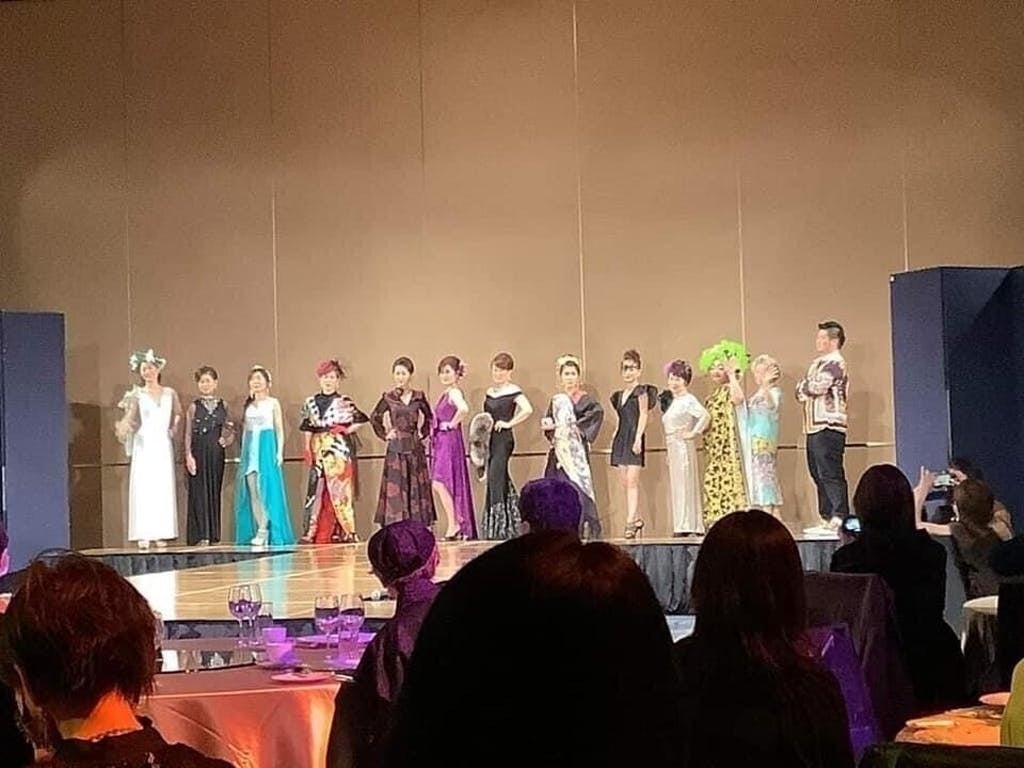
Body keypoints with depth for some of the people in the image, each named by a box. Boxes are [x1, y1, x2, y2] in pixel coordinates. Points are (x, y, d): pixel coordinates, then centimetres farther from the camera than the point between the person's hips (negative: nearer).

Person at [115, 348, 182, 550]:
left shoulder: (170, 394, 11)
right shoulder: (137, 394, 3)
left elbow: (178, 415, 22)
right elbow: (129, 417, -8)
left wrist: (173, 428, 5)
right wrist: (122, 427, -28)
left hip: (163, 445, 2)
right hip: (144, 445, -2)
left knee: (164, 488, -1)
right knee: (143, 488, -8)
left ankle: (162, 534, 2)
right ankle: (143, 535, -10)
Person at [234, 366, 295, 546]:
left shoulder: (273, 403, 4)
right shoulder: (248, 405, 16)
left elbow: (280, 430, 2)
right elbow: (245, 431, 18)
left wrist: (279, 451, -7)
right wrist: (243, 454, 13)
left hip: (267, 446, -4)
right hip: (250, 449, 5)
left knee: (265, 487, -11)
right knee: (251, 489, -2)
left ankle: (264, 530, -10)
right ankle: (260, 530, 0)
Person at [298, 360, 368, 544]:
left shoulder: (344, 402, 1)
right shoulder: (311, 402, 11)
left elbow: (362, 419, 2)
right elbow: (307, 428, 13)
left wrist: (348, 430, -7)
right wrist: (307, 448, 4)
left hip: (339, 449, -3)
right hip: (319, 450, 3)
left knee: (339, 490, -4)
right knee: (316, 490, 0)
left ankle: (346, 532, 0)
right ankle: (311, 532, 2)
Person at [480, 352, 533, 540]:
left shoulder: (513, 391, -8)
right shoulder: (490, 392, 15)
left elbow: (528, 410, -22)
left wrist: (509, 423, -16)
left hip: (504, 439, -7)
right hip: (491, 439, 7)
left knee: (495, 479, -10)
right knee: (501, 481, 9)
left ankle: (499, 526, -5)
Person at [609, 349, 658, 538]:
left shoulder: (641, 391, -1)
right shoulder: (620, 395, 18)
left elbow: (643, 415, -8)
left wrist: (638, 437, -17)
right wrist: (615, 437, 13)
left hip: (634, 437, -7)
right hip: (621, 438, 7)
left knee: (632, 480, -13)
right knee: (624, 482, 5)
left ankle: (630, 522, -18)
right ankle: (636, 518, 15)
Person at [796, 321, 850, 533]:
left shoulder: (835, 364, -8)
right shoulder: (819, 363, 22)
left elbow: (816, 387, -20)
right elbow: (801, 392, 19)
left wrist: (803, 385, 0)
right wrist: (803, 390, -4)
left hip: (829, 426, -10)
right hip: (814, 427, 10)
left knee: (831, 474, -12)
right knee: (818, 474, 11)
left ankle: (839, 519, -12)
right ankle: (827, 518, 16)